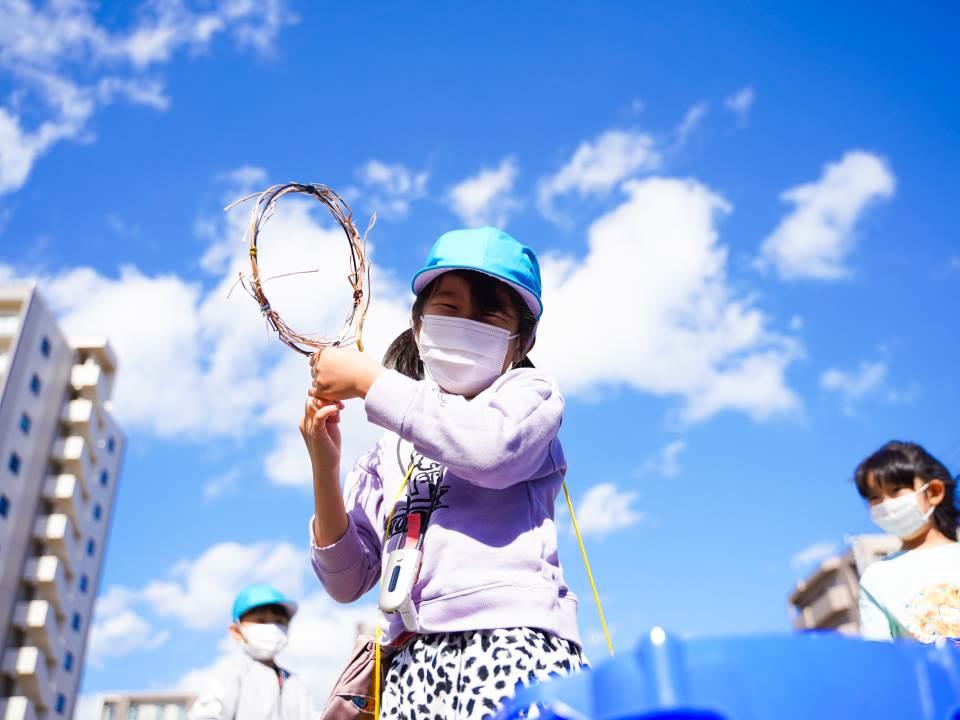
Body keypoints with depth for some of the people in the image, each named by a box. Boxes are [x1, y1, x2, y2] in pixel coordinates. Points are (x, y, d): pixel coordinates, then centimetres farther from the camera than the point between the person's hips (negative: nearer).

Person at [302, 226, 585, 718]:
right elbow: (346, 581, 13)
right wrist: (324, 467, 0)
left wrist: (368, 380, -9)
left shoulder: (529, 393, 8)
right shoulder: (388, 452, 18)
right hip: (413, 664, 4)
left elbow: (491, 447, -18)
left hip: (514, 643, -4)